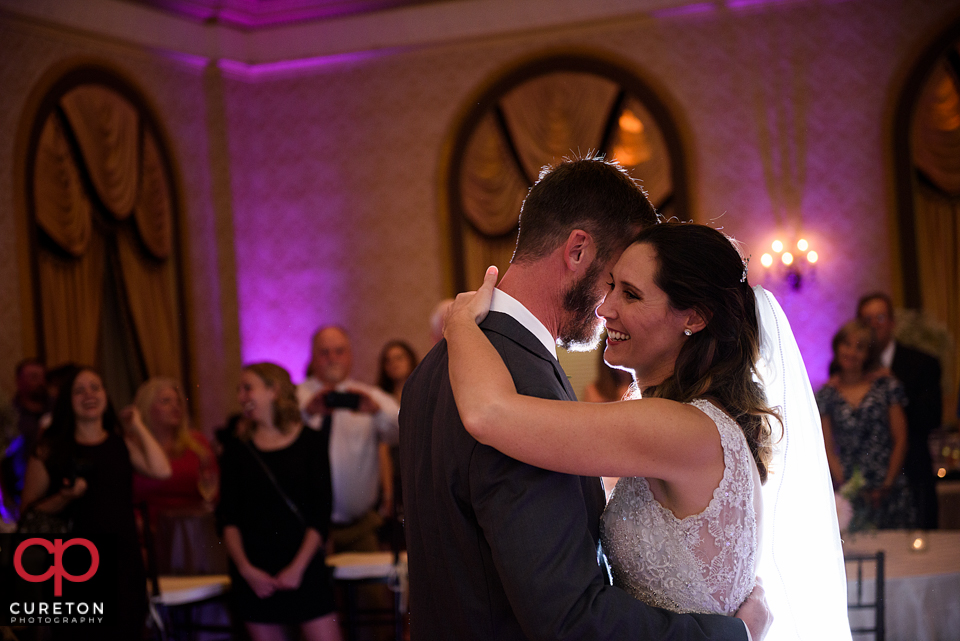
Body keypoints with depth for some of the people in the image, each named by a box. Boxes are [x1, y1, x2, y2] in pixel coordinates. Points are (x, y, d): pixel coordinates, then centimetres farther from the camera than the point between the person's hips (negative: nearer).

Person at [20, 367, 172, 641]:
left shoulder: (122, 443, 13)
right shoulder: (51, 449, 6)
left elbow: (161, 470, -5)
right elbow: (29, 511, 2)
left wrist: (138, 427, 4)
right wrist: (64, 498, -15)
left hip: (123, 559, 2)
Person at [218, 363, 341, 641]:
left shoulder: (311, 443, 2)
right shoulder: (237, 448, 8)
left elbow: (320, 514, -2)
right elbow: (228, 518, 3)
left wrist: (298, 566, -10)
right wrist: (245, 568, -8)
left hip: (304, 565, -1)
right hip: (254, 572, 2)